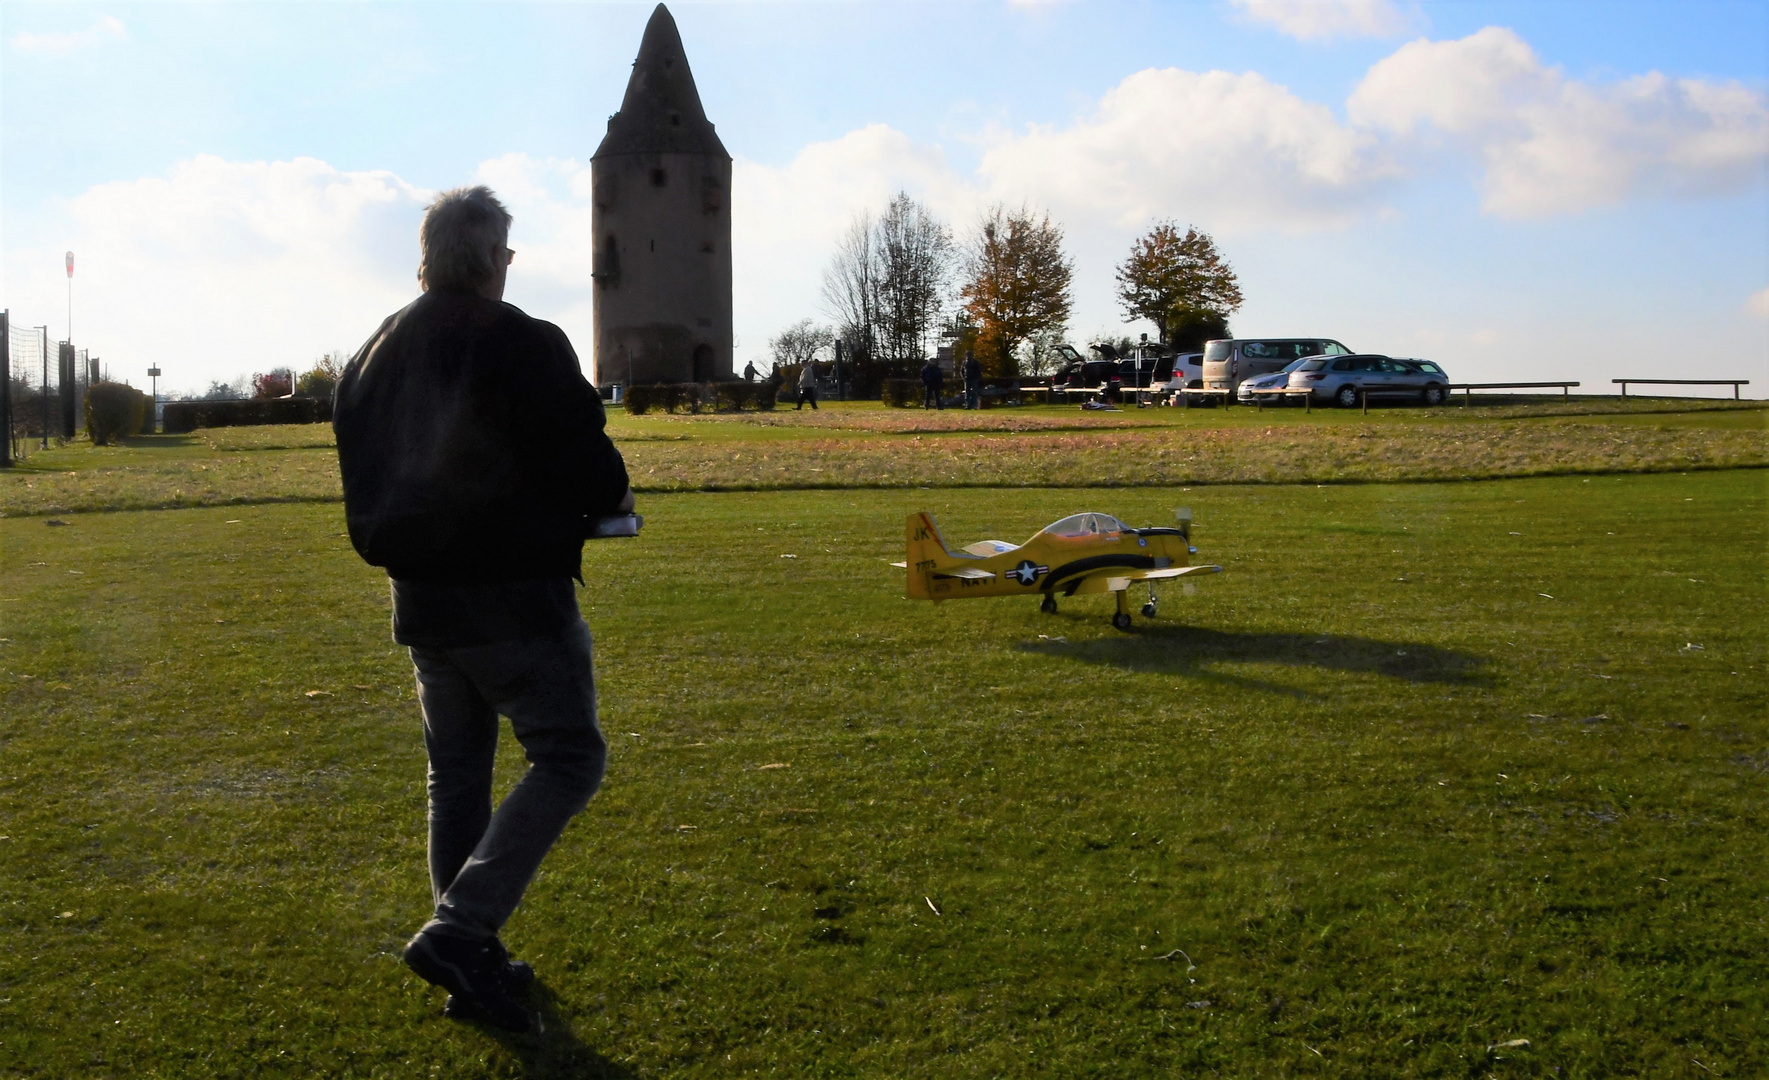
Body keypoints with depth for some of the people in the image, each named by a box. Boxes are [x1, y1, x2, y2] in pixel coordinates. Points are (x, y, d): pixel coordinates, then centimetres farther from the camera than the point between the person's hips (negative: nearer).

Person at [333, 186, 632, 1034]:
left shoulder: (375, 353, 11)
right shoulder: (524, 345, -12)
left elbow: (363, 481, 16)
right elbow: (582, 463, -15)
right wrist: (614, 498, 7)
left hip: (418, 597, 8)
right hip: (513, 596, -7)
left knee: (456, 773, 16)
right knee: (569, 757, 0)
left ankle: (471, 964, 22)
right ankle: (458, 931, -11)